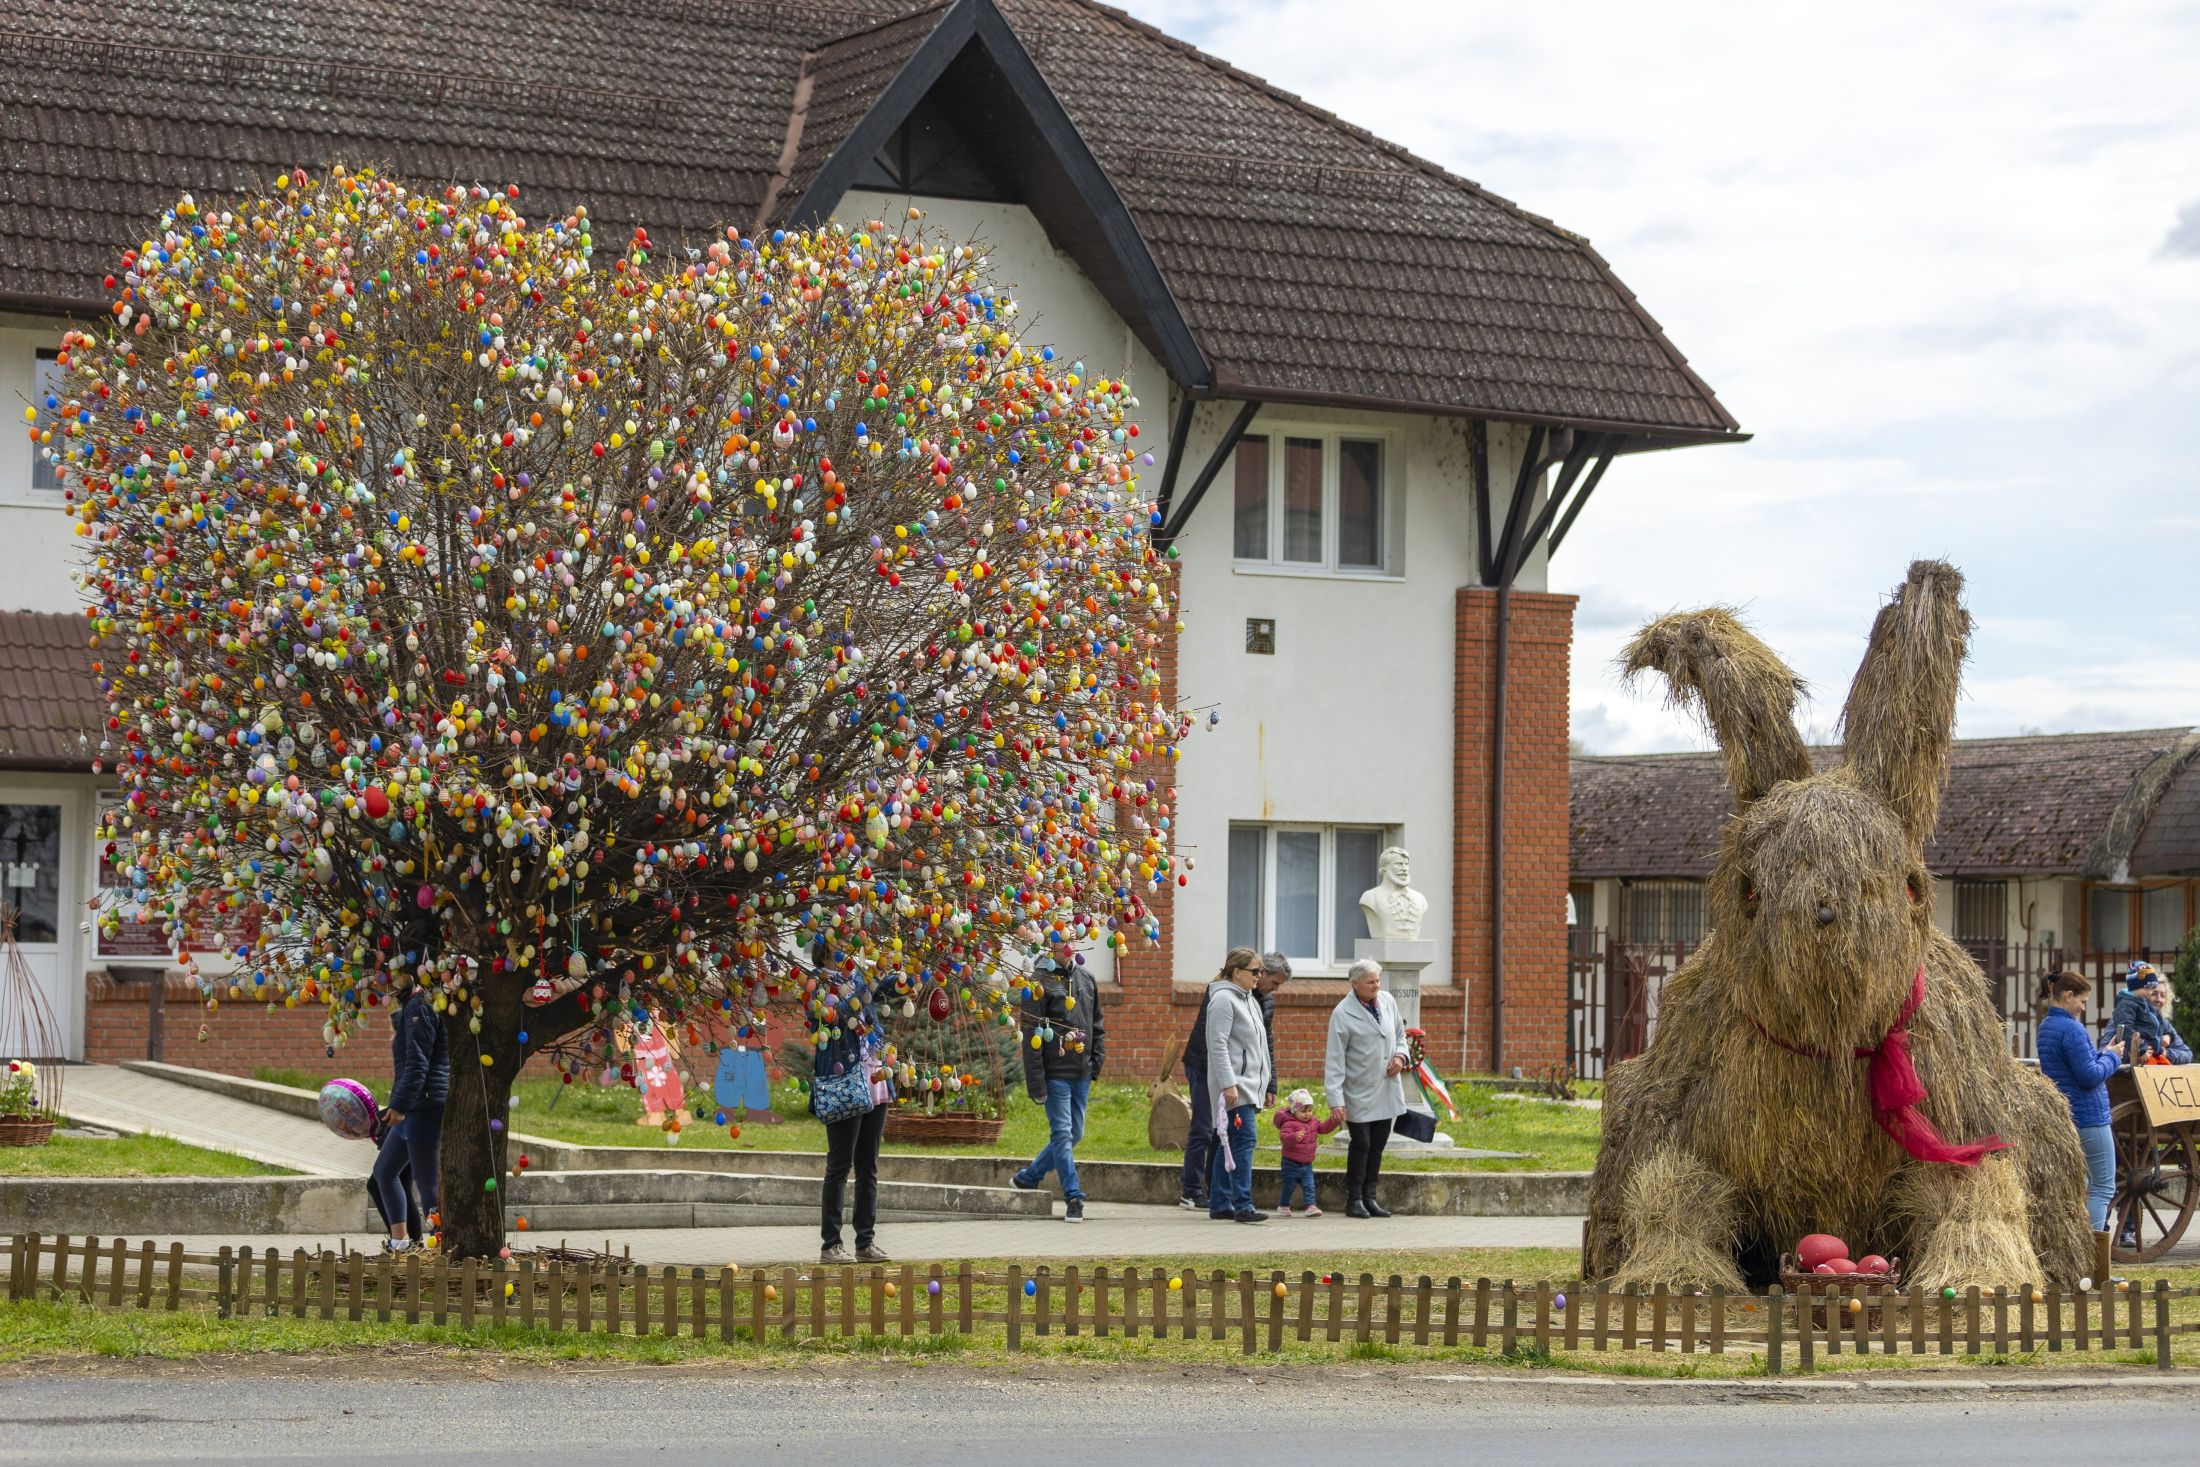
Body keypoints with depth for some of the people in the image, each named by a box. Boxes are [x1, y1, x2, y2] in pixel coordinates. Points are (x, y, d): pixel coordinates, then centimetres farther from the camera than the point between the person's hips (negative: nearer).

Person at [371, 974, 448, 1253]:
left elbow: (418, 1064, -19)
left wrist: (400, 1105, -21)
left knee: (429, 1183, -8)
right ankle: (399, 1241, 21)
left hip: (426, 1106, -11)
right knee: (384, 1172, 17)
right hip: (414, 1110, 11)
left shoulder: (419, 1007, -11)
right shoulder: (409, 1008, 19)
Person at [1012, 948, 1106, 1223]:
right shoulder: (1040, 981, -9)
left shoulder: (1086, 978, 11)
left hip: (1082, 1074, 7)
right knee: (1063, 1133, -7)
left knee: (1075, 1134, 12)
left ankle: (1027, 1178, 27)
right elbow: (1032, 1035, -11)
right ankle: (1074, 1199, -3)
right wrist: (1035, 1081, -15)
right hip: (1056, 1073, -7)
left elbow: (1097, 1023, 20)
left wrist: (1097, 1058, 7)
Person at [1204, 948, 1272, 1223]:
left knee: (1227, 1145, 10)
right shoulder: (1224, 999, -11)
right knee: (1244, 1140, -15)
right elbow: (1218, 1045, -17)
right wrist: (1228, 1084, -22)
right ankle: (1243, 1206, -17)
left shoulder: (1249, 1000, 19)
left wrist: (1264, 1086, 24)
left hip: (1249, 1084, 10)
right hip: (1234, 1084, -10)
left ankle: (1219, 1204, 13)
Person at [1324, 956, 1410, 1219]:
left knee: (1378, 1145, 8)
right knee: (1361, 1145, -4)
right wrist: (1335, 1099, -18)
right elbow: (1334, 1059, -13)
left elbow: (1400, 1033, 21)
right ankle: (1354, 1200, 6)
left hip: (1386, 1088, 5)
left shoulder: (1388, 1001, 5)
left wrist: (1401, 1055, -1)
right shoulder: (1342, 1014, -12)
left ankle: (1369, 1197, 16)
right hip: (1360, 1094, -5)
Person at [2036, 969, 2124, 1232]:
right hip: (2089, 1117, -9)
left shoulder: (2046, 1026, 11)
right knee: (2103, 1186, -3)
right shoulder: (2072, 1029, -18)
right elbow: (2090, 1076, -20)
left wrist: (2103, 1052, 9)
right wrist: (2111, 1056, -5)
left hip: (2062, 1117, 9)